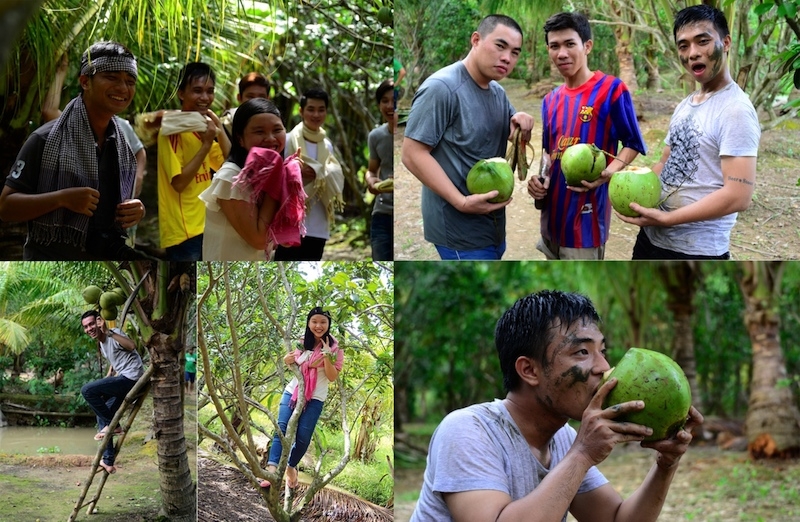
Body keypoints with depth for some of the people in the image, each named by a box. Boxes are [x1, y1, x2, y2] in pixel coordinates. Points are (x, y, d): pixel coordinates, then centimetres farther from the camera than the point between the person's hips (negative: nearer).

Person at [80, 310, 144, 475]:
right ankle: (108, 462, 16)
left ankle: (112, 424, -5)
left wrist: (109, 332, -37)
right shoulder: (101, 343, 17)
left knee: (87, 390, -18)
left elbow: (132, 346, -32)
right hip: (124, 380, 10)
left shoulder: (114, 334, -11)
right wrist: (107, 378, 20)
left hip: (131, 378, -10)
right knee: (102, 417, 10)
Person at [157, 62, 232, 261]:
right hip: (182, 229, -9)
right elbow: (179, 182, -20)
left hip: (204, 225, 9)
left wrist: (220, 132, -1)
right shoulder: (173, 129, -13)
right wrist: (206, 145, -20)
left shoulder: (203, 125, 12)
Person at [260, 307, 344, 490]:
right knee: (281, 430, -13)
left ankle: (291, 467, 20)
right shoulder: (302, 343, 6)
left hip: (315, 399, -3)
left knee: (303, 437, -5)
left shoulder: (334, 348, -5)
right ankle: (272, 471, -22)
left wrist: (327, 354, -23)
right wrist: (288, 358, -1)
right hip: (292, 392, 3)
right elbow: (289, 361, 24)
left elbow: (332, 377, -11)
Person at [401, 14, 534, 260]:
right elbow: (413, 154, -21)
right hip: (460, 227, -9)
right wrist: (461, 202, -27)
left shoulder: (498, 92, 11)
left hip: (493, 223, 9)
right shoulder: (442, 88, -17)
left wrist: (522, 126, -3)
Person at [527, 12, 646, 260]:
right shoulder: (550, 100, 9)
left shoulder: (611, 89, -11)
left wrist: (607, 173, -24)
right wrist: (540, 178, -1)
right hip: (553, 213, 7)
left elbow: (633, 143, -6)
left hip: (585, 217, -7)